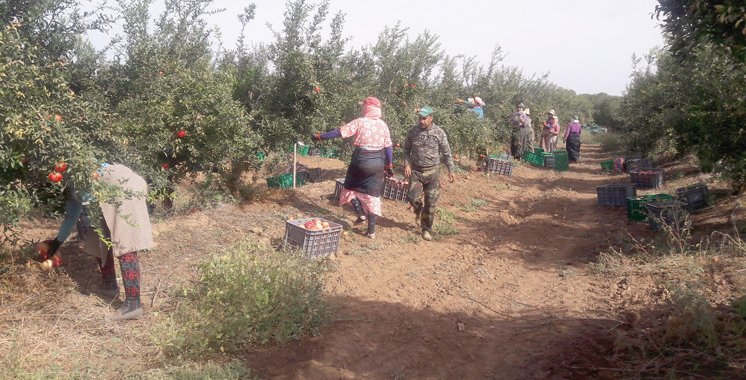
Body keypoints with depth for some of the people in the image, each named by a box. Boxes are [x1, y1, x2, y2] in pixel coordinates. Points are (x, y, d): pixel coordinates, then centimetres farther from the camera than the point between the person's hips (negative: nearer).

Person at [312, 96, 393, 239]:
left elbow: (340, 132, -11)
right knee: (373, 194, 8)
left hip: (361, 160, -4)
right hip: (377, 163, 4)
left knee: (351, 187, 20)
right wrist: (389, 165, 12)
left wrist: (321, 136, -4)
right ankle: (371, 230, 8)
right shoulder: (383, 125, 4)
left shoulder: (360, 122, -7)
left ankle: (361, 213, 6)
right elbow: (388, 147, 4)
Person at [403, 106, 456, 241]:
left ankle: (426, 229, 16)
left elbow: (446, 153, -1)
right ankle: (418, 210, 25)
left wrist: (451, 170, -3)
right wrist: (406, 164, -4)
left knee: (431, 202, 1)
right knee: (412, 197, -12)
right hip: (416, 170, 1)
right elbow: (407, 149, 9)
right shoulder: (413, 131, -1)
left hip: (432, 171, -1)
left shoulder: (439, 133, -6)